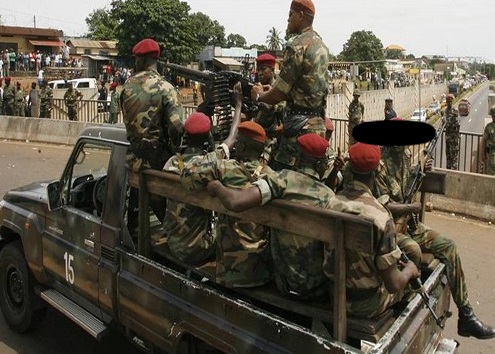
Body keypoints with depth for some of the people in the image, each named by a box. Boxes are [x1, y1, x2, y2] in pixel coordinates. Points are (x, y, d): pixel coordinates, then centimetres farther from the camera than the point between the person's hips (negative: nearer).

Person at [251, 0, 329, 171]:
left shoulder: (297, 45, -13)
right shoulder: (321, 45, 15)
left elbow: (279, 94, -13)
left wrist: (259, 95, 7)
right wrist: (273, 88, 21)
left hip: (300, 125, -9)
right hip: (318, 124, 9)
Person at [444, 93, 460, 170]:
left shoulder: (455, 111, -16)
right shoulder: (446, 110, 7)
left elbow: (457, 125, -17)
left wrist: (457, 137, -18)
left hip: (454, 134, -7)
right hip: (447, 134, 7)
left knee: (454, 153, -3)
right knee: (448, 152, 14)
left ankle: (454, 168, 1)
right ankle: (448, 168, 23)